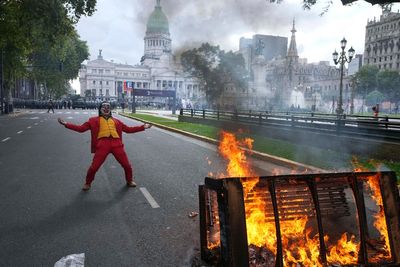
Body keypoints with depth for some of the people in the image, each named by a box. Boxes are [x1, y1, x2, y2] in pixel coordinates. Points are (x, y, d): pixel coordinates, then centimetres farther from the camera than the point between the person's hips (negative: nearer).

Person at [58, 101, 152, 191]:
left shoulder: (116, 121, 22)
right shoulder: (94, 120, 16)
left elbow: (128, 129, 24)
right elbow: (81, 128, 13)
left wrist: (143, 127, 20)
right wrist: (66, 124, 4)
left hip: (116, 144, 2)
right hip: (102, 144, -2)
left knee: (127, 165, 6)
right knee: (94, 166, -3)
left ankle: (130, 181, 33)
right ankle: (87, 183, 25)